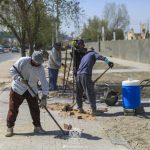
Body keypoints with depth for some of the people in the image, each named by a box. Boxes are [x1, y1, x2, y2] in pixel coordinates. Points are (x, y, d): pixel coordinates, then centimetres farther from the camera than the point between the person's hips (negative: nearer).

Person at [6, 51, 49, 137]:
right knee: (13, 109, 0)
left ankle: (37, 127, 22)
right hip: (18, 89, -2)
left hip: (32, 91, 2)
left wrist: (44, 97, -26)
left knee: (35, 109, 5)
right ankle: (10, 128, 11)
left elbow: (44, 83, -18)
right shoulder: (22, 61, -18)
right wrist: (20, 79, -28)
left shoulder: (40, 68, -13)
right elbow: (12, 70, -11)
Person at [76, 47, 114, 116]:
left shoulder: (84, 56, 34)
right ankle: (93, 110, -10)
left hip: (78, 74, 7)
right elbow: (100, 57, -8)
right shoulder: (93, 53, 15)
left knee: (79, 93, 19)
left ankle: (80, 108, 28)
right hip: (86, 75, -7)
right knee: (91, 93, -7)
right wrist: (108, 62, -25)